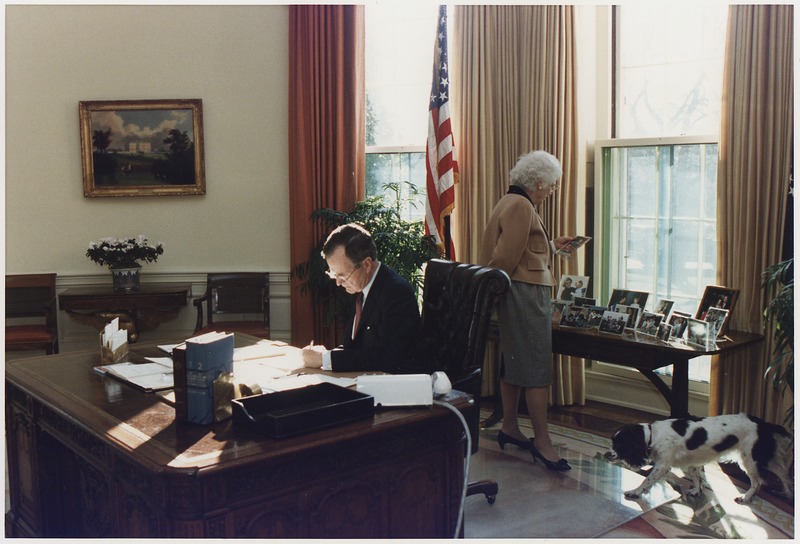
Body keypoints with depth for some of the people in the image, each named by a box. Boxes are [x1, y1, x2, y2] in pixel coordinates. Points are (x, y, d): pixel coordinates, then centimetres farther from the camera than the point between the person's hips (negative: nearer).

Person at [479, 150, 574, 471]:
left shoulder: (509, 203, 18)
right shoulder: (521, 207, -15)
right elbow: (506, 258, -20)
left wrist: (552, 247, 24)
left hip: (518, 296, 11)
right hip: (526, 294, -11)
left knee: (514, 363, 16)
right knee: (537, 367, -7)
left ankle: (510, 427, 26)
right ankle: (542, 441, -3)